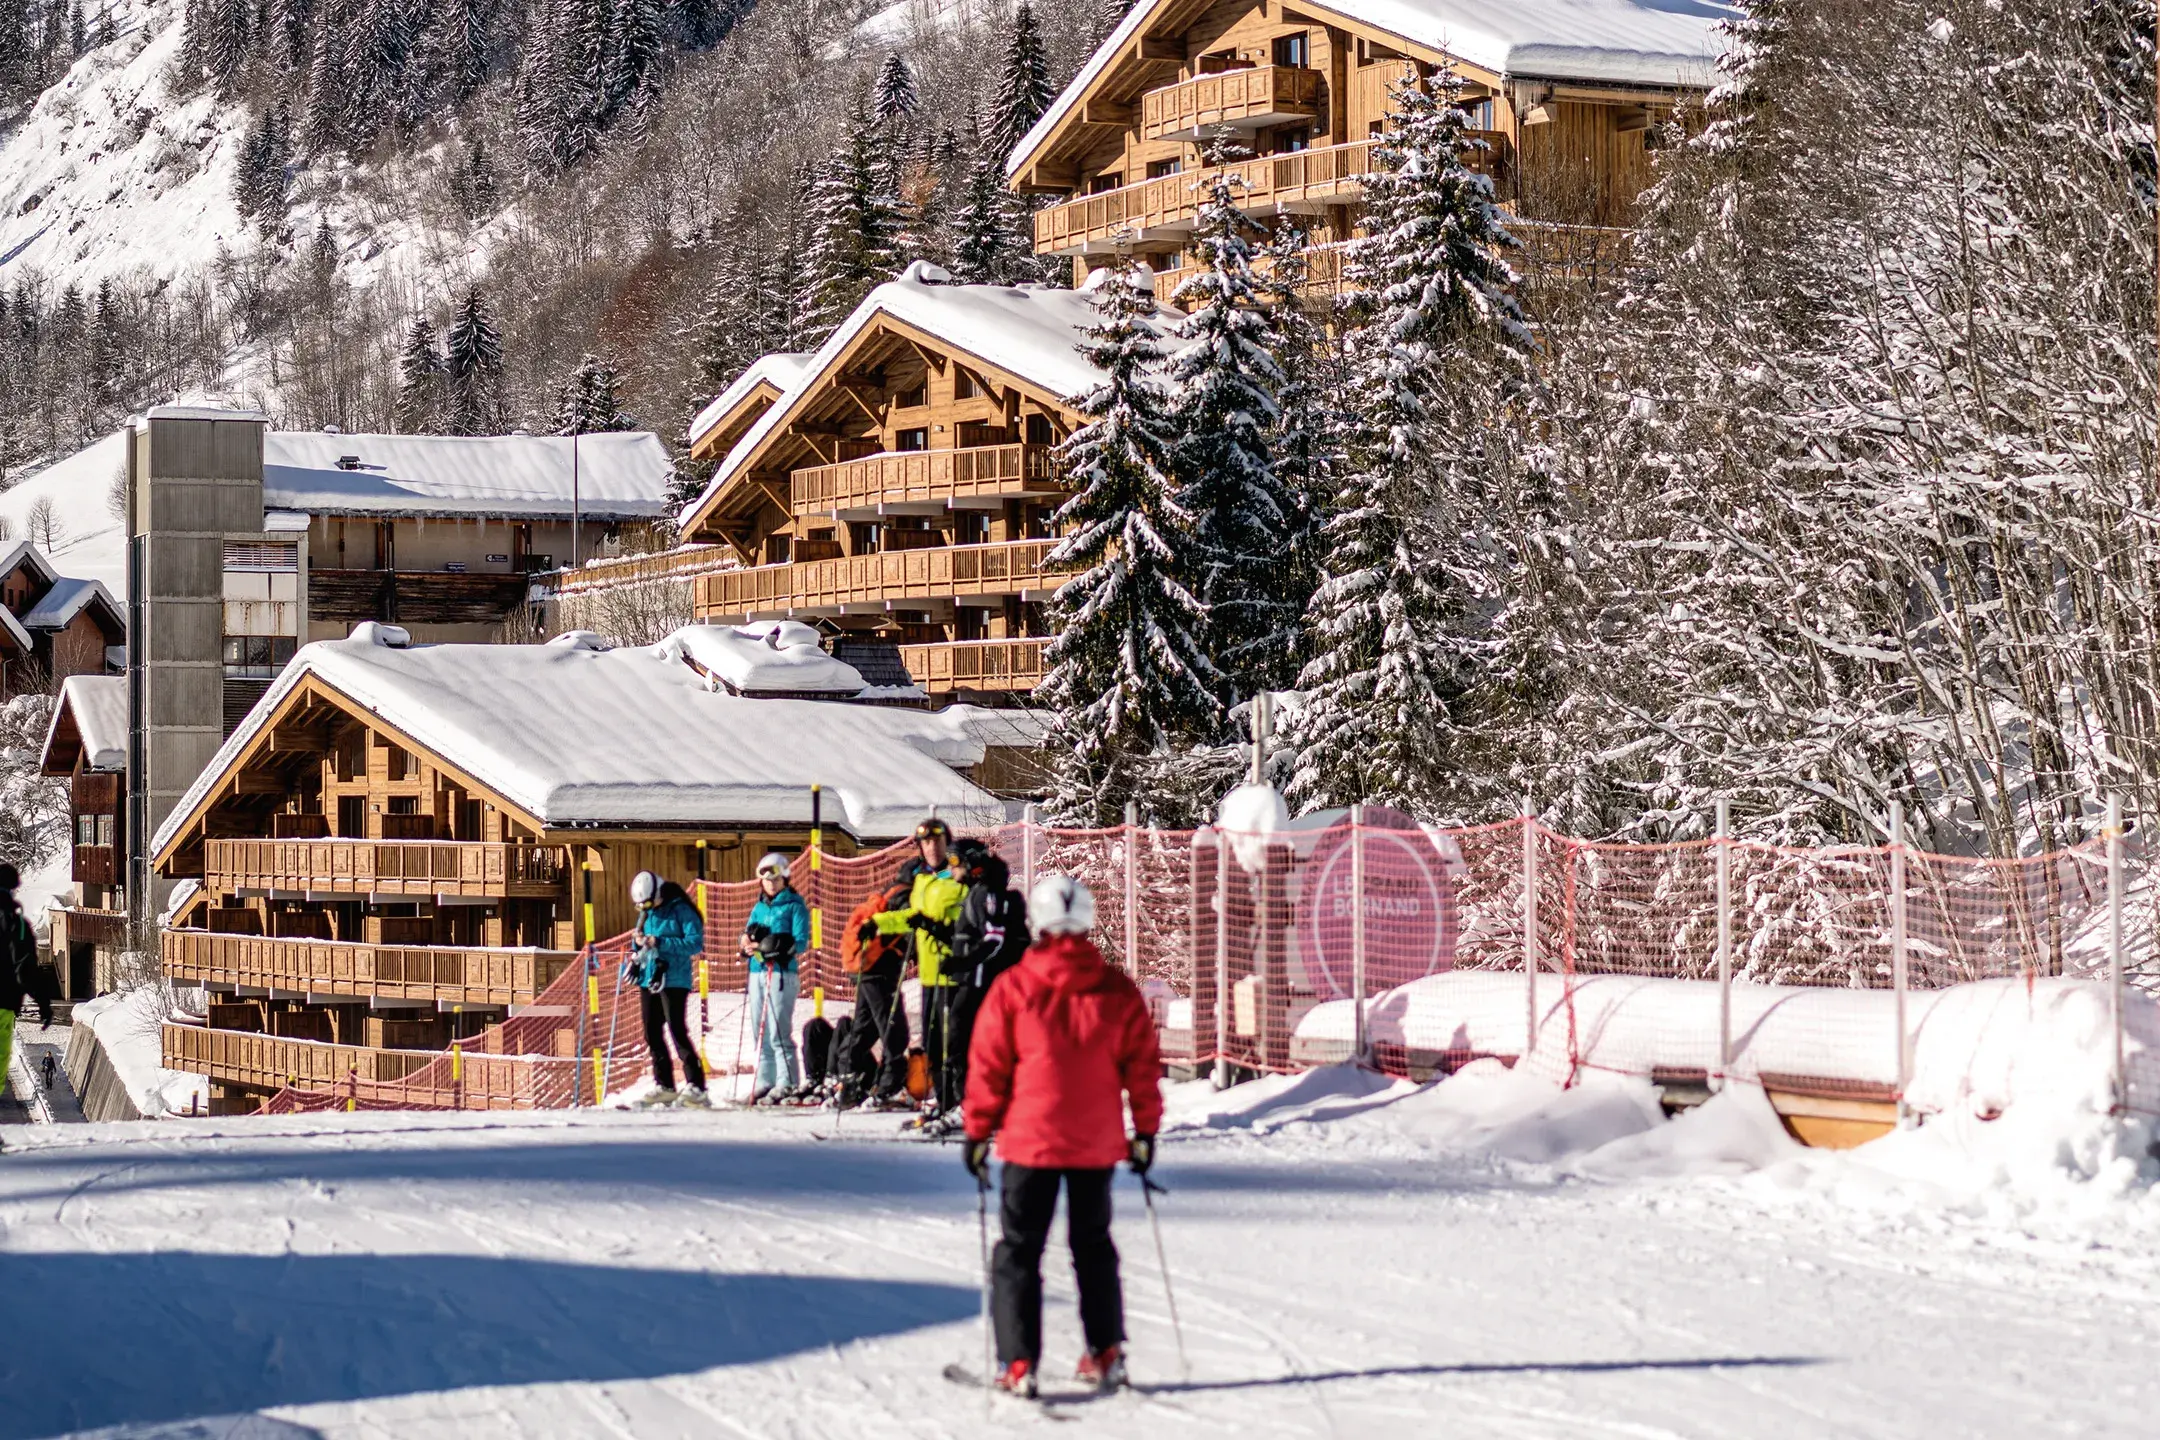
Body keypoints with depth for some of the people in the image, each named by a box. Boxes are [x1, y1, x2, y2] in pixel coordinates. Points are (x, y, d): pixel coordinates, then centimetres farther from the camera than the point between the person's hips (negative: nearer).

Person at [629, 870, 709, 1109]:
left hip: (674, 980, -8)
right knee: (652, 1035, 8)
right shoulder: (646, 914, 13)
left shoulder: (681, 911, -9)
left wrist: (660, 943, -21)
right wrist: (640, 943, -2)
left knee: (677, 1031, -13)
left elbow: (695, 943, -16)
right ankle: (664, 1086, 16)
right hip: (649, 979, 8)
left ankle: (695, 1087, -14)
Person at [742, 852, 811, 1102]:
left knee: (778, 1031, -12)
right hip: (757, 972, 7)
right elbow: (748, 937, 19)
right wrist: (749, 942, -5)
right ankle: (765, 1081, 13)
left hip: (782, 972, -7)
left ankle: (787, 1083, -11)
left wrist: (779, 946, -22)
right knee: (760, 1031, 8)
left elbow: (801, 942, -7)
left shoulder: (794, 906, 1)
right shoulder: (759, 908, 20)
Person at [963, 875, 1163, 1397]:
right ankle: (1106, 1355, 18)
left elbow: (988, 1067, -5)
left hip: (1030, 1139, -3)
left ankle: (1018, 1363, -2)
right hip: (1098, 1143, 3)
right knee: (1093, 1246, 18)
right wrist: (1145, 1130, 13)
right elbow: (1143, 1065, 4)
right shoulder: (1118, 990, -1)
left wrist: (978, 1132, 4)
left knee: (1019, 1249, 5)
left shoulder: (1012, 988, -8)